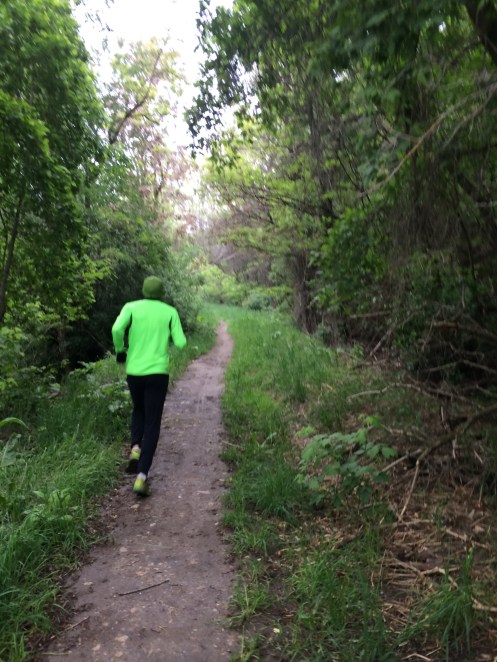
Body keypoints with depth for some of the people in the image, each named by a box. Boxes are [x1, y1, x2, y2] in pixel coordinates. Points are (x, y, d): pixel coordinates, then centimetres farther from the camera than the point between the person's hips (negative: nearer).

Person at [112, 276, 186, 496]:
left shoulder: (131, 307, 2)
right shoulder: (170, 312, 3)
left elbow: (117, 329, -16)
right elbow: (180, 343, -3)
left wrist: (120, 349, 2)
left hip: (134, 372, 2)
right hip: (157, 373, -1)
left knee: (139, 411, 29)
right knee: (152, 425, 3)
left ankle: (135, 449, 7)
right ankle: (142, 477, -7)